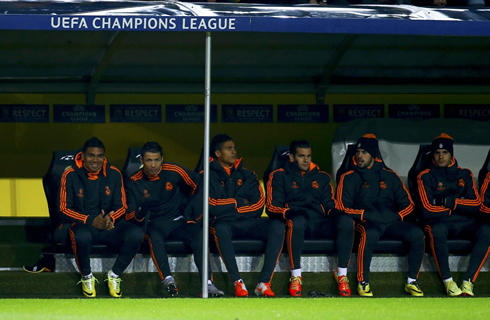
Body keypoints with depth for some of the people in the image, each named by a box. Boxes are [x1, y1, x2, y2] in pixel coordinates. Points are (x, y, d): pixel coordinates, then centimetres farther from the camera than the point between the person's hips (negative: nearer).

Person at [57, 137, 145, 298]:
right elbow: (64, 209, -7)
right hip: (81, 224, -3)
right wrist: (91, 221, -20)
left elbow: (121, 206, 6)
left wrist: (110, 218, -18)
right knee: (82, 236, -40)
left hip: (110, 224, 3)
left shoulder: (114, 174, 2)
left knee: (136, 234, -26)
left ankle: (115, 275, -4)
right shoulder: (70, 175, -6)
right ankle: (86, 277, -11)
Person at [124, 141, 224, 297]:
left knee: (198, 235, -28)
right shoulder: (134, 182, -4)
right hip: (154, 224, -1)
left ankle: (208, 284, -35)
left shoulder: (174, 172, -5)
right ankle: (168, 280, -43)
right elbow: (131, 216, -6)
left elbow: (197, 184, 9)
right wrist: (142, 210, -28)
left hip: (178, 220, 1)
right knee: (155, 237, -36)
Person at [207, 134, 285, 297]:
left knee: (278, 226, -25)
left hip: (249, 222, 4)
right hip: (225, 223, -4)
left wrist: (228, 207, -3)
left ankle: (264, 282, -32)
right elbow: (213, 207, -8)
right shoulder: (207, 177, 7)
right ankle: (237, 282, -36)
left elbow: (258, 206, 7)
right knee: (220, 229, -41)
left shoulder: (247, 175, 19)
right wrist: (239, 202, 1)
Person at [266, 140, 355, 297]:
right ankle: (295, 276, -35)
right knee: (297, 220, -42)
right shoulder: (279, 176, 15)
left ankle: (342, 274, -24)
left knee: (346, 220, -29)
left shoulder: (322, 177, 26)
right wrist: (289, 213, -18)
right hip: (296, 221, -3)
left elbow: (329, 204, 21)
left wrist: (335, 212, -5)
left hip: (320, 224, 3)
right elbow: (272, 207, 4)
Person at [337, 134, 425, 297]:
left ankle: (412, 282, -14)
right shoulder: (349, 178, 9)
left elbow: (407, 204, 15)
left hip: (392, 220, 3)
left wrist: (398, 216, -6)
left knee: (416, 233, -24)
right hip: (366, 222, -3)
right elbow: (343, 207, -1)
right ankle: (363, 282, -27)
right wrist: (366, 214, -14)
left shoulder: (390, 176, 17)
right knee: (370, 234, -39)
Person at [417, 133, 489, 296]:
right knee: (437, 231, -40)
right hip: (439, 221, -3)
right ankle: (447, 281, -31)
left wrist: (449, 202, -10)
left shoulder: (464, 174, 15)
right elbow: (427, 210, -7)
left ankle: (468, 281, -33)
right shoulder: (425, 177, 5)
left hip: (465, 222, 3)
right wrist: (460, 206, -2)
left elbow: (476, 204, 3)